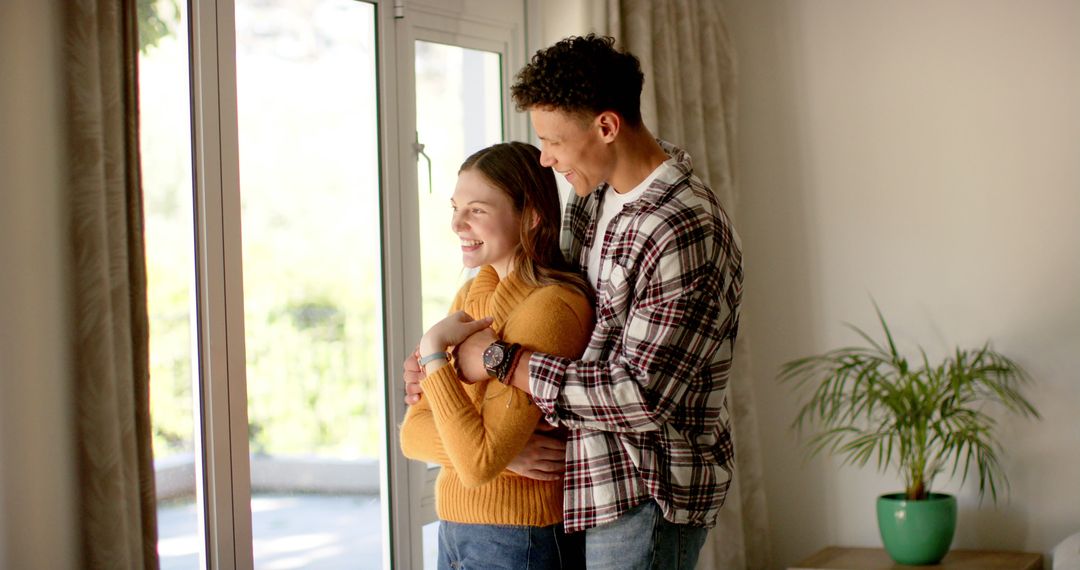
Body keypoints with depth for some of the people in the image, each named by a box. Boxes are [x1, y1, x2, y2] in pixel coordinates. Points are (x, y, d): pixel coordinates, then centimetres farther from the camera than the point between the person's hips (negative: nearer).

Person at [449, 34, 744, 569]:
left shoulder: (688, 233, -24)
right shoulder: (593, 196, 5)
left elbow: (643, 397, -27)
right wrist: (449, 354, 2)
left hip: (648, 491, -8)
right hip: (595, 477, 8)